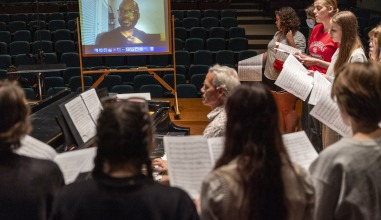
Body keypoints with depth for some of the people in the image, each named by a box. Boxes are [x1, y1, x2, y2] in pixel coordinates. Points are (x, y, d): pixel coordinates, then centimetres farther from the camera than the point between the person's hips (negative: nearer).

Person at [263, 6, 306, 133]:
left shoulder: (298, 37, -12)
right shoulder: (278, 34, 10)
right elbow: (270, 52, 18)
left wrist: (291, 40, -24)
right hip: (270, 77, 7)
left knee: (287, 110, 3)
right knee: (278, 108, 16)